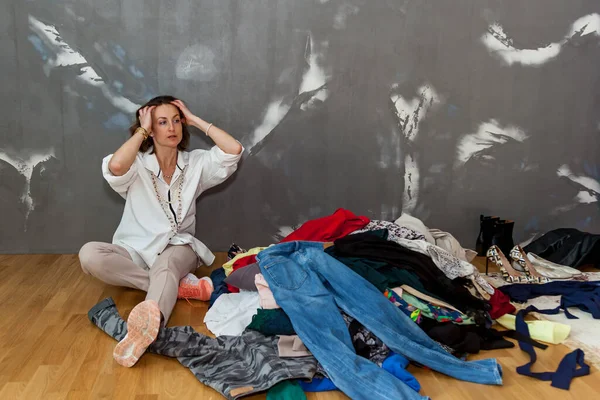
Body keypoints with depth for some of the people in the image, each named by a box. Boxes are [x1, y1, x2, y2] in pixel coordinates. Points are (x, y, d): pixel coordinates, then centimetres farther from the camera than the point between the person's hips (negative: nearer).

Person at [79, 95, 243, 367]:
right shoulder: (137, 165, -5)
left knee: (164, 266, -37)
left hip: (178, 247, 0)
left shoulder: (195, 163, 2)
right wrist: (142, 129, -15)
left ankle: (150, 318, -71)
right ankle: (180, 285, -33)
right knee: (89, 254, -30)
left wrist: (195, 119, -7)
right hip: (137, 250, 1)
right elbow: (115, 166, -30)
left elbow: (234, 150, -14)